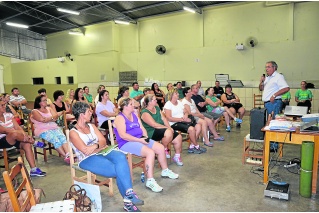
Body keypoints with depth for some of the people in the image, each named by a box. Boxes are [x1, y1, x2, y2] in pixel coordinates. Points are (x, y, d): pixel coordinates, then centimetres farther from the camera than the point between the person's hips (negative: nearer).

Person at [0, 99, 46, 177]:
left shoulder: (8, 115, 8)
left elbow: (18, 127, 1)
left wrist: (25, 135, -18)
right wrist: (18, 132, -36)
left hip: (14, 140, 5)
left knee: (27, 144, -22)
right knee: (15, 134, -35)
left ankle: (34, 170, -21)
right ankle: (33, 141, -12)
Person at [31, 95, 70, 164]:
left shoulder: (49, 109, 23)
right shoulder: (35, 111, 6)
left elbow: (55, 116, 7)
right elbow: (42, 120, -10)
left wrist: (47, 119, -4)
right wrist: (51, 118, 2)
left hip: (54, 128, 4)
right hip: (43, 130, -4)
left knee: (62, 136, -28)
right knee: (55, 139, -31)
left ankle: (68, 154, -44)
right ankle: (66, 156, -34)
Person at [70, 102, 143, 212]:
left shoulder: (91, 126, 15)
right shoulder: (73, 132, -4)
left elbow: (103, 141, 5)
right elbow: (85, 150, -16)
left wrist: (95, 146, -16)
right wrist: (99, 146, -8)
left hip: (101, 153, 6)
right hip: (88, 160, -5)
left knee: (120, 156, -29)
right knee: (119, 170, -27)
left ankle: (129, 193, -30)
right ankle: (129, 200, -14)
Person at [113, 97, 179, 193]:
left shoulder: (134, 115, 17)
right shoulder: (120, 118, -9)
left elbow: (142, 128, 16)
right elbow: (122, 135, -20)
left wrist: (145, 137, -5)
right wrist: (139, 140, -23)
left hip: (140, 140, 9)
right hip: (127, 143, -8)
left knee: (161, 148, -1)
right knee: (150, 152, -29)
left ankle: (165, 171, 20)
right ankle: (150, 181, -24)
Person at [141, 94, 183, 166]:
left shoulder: (157, 108, 13)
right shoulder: (145, 112, -13)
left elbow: (164, 119, 8)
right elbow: (154, 125, -20)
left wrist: (169, 127, -8)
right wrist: (167, 128, -18)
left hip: (162, 129, 9)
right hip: (152, 133, -8)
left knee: (178, 137, -4)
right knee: (169, 132, -34)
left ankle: (177, 156, 16)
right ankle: (164, 149, -6)